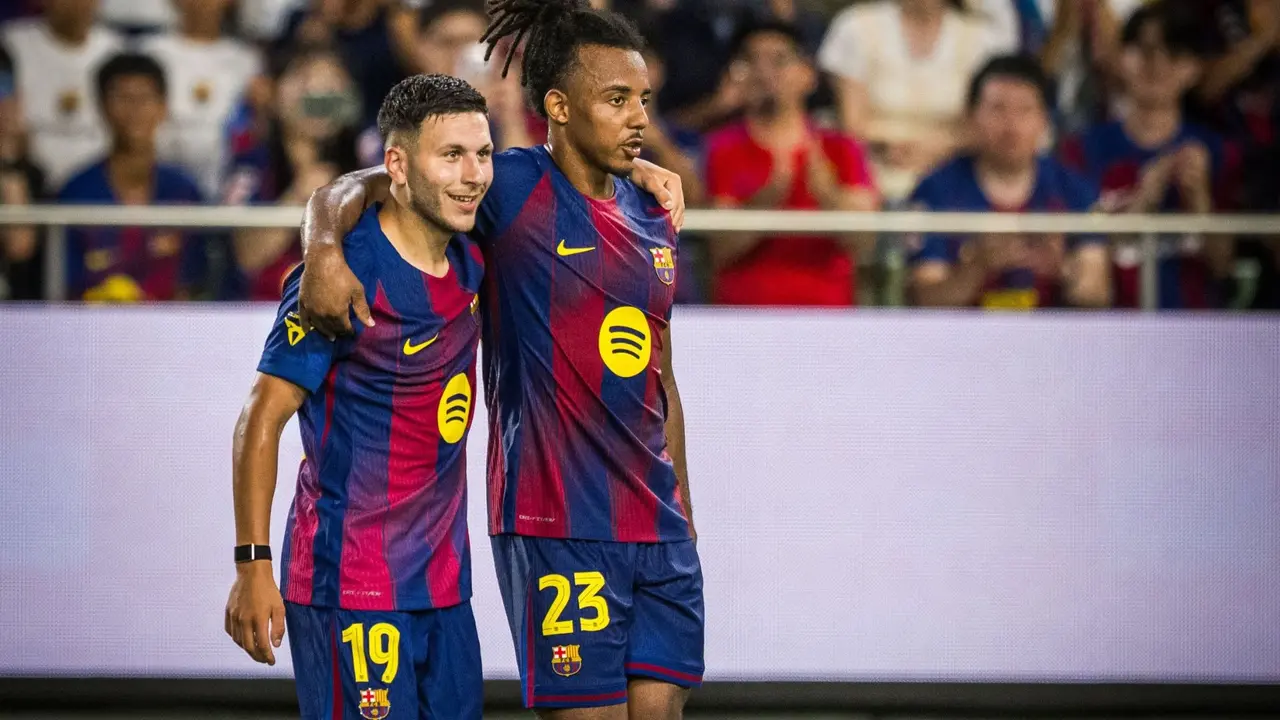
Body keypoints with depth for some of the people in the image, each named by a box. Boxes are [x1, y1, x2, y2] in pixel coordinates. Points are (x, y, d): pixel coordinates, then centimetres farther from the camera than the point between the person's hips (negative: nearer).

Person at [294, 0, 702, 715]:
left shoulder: (651, 217, 13)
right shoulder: (513, 187, -6)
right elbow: (348, 192, -8)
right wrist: (325, 252, -30)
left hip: (657, 528, 6)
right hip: (555, 529, -6)